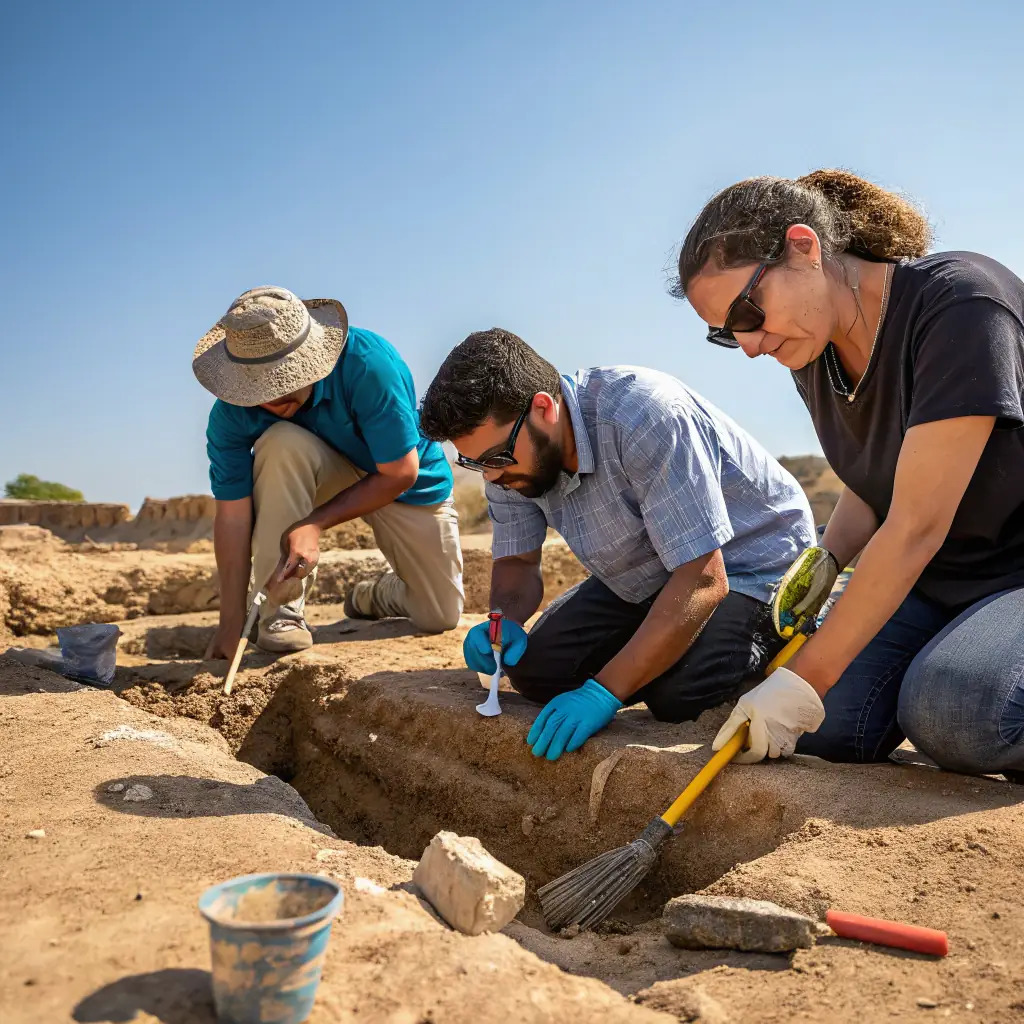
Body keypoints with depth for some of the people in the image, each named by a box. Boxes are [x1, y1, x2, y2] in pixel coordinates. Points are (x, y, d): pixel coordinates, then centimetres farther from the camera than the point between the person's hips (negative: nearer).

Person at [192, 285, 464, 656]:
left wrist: (315, 524, -32)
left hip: (400, 481, -1)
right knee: (282, 444, -35)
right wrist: (231, 623, -26)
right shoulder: (232, 412, -25)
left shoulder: (368, 363, -36)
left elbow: (401, 473, -28)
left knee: (441, 617, -7)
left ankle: (372, 595, 30)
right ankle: (281, 607, -18)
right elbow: (233, 514, -23)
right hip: (320, 476, 1)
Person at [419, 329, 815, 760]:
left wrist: (605, 691, -37)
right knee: (534, 668, -6)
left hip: (755, 563, -6)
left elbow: (703, 581, -35)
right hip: (645, 577, 6)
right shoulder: (510, 448, -13)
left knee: (678, 693, -28)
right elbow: (517, 562, 1)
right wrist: (505, 622, -22)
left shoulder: (645, 416, -35)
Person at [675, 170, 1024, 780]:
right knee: (822, 724, -13)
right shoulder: (815, 354, -1)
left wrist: (804, 679, -27)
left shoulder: (961, 304, -25)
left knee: (948, 709, -33)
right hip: (932, 578, 7)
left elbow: (916, 526, -28)